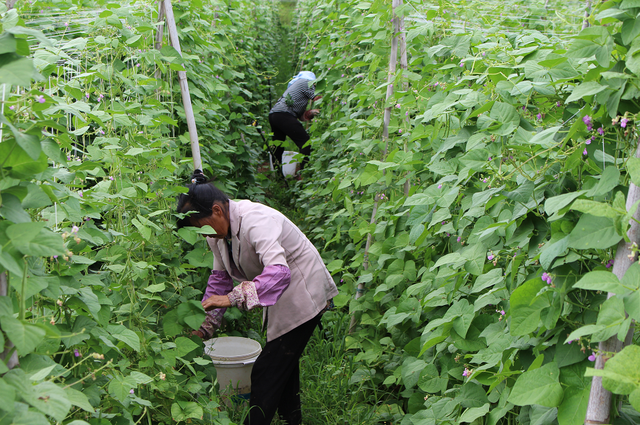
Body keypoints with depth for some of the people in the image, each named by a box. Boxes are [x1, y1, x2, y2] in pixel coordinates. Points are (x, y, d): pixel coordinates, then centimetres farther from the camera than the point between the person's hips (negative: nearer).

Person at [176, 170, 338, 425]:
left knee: (267, 371, -10)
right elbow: (220, 278, 6)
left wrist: (234, 297, -50)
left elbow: (278, 271, -44)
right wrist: (205, 326, 0)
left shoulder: (254, 220, -31)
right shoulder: (219, 232, -2)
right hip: (280, 297, 10)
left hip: (303, 295, -10)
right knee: (283, 360, 22)